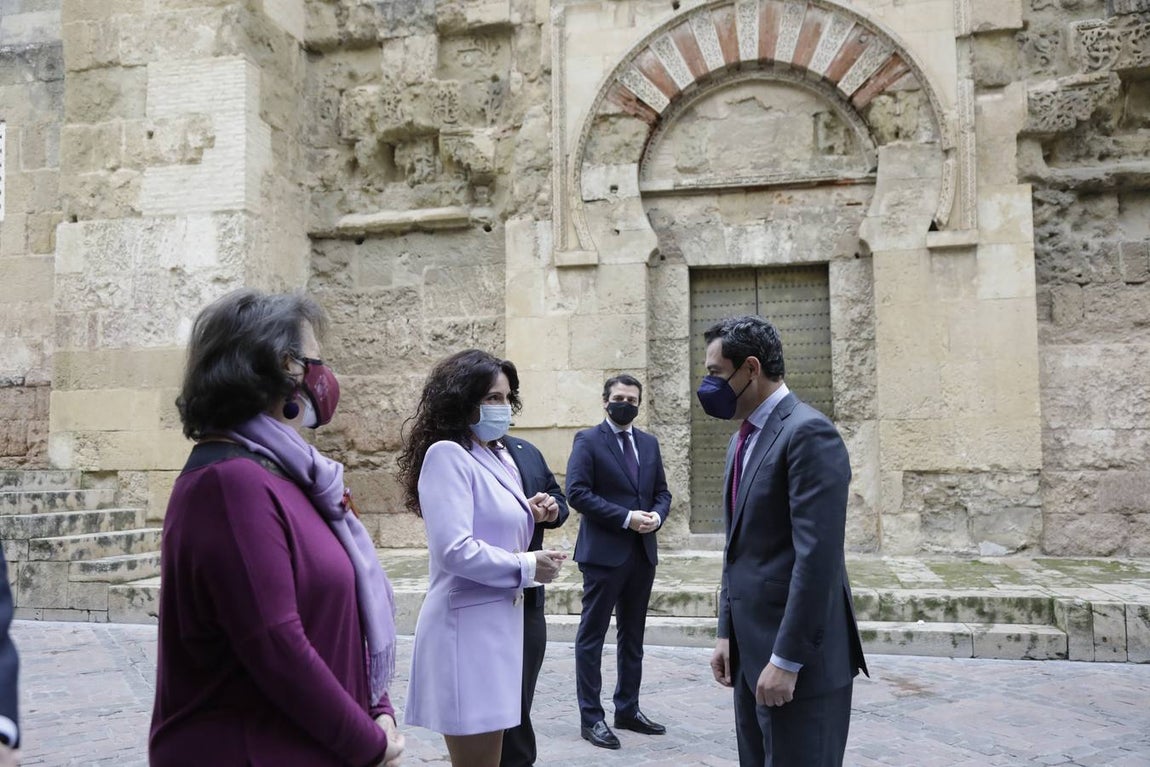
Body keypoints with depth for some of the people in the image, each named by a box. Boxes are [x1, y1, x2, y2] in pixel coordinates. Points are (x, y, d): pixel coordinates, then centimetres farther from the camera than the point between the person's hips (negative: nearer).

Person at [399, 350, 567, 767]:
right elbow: (455, 550, -23)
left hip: (498, 619, 9)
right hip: (467, 624, -9)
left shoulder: (499, 458, 13)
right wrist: (528, 567, -13)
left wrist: (529, 516, 3)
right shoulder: (447, 455, -14)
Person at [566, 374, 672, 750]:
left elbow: (662, 492, 15)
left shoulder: (649, 443, 13)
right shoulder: (588, 440, -5)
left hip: (643, 552, 6)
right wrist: (626, 517, -19)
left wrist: (656, 516, -8)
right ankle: (591, 717, 10)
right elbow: (577, 492, -14)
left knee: (633, 636, 14)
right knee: (592, 636, 2)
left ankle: (627, 709, 26)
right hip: (604, 551, -6)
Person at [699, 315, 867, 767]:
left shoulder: (808, 432, -16)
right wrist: (728, 633, 13)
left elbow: (818, 556, -22)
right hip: (751, 651, 9)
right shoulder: (743, 439, 14)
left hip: (799, 660, -9)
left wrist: (787, 660, -21)